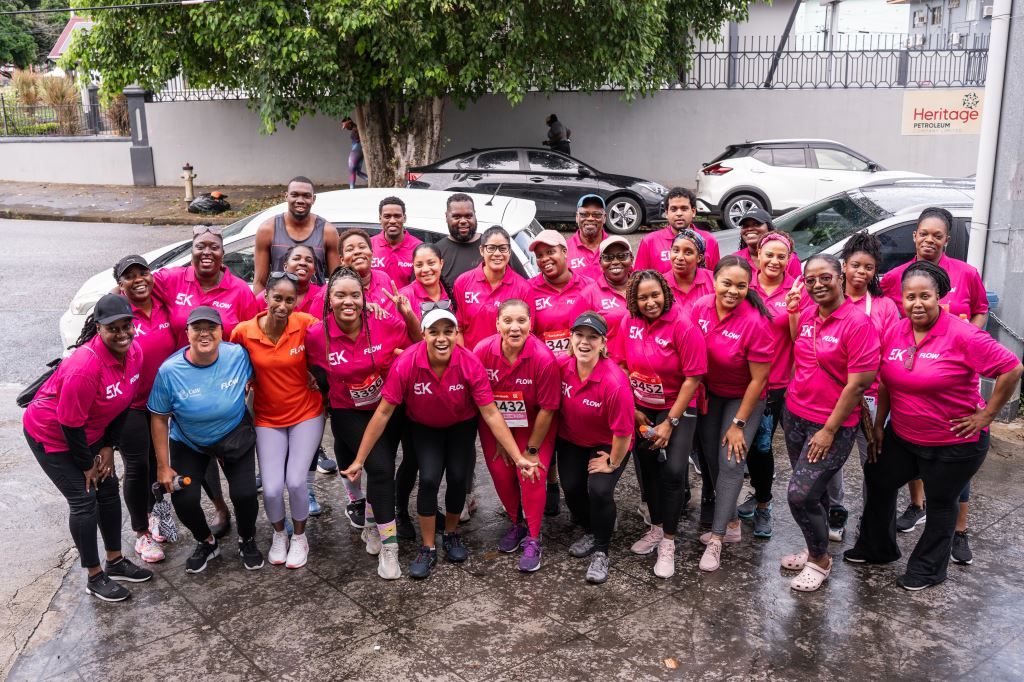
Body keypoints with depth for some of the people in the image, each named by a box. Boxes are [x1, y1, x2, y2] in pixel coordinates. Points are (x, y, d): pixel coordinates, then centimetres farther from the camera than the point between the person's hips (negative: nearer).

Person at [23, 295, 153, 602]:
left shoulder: (134, 352, -13)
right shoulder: (84, 366, -36)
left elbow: (123, 403, 0)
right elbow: (70, 423, -27)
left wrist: (108, 447, 0)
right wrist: (86, 465, -14)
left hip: (90, 432, 7)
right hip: (50, 435, -7)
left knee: (109, 491, 11)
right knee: (84, 500, -5)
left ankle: (115, 563, 27)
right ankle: (95, 578, 9)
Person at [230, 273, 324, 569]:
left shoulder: (306, 324, -17)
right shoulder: (243, 331, -13)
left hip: (306, 414, -1)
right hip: (268, 419, 1)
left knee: (296, 481, -11)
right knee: (272, 488, -7)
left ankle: (300, 536, 21)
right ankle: (278, 535, 28)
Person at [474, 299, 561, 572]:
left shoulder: (544, 358, -30)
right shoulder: (482, 351, -23)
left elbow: (547, 409, -19)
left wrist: (532, 449, -10)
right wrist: (498, 440, -3)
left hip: (534, 424, -2)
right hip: (495, 423, 3)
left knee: (531, 475, -10)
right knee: (500, 472, 2)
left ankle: (532, 539, 9)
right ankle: (516, 523, 30)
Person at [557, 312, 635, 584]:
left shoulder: (615, 382, -34)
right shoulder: (561, 365, -18)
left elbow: (623, 432, -24)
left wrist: (612, 463, -13)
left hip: (607, 445, -4)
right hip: (570, 440, 5)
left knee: (599, 490, -22)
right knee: (571, 487, -5)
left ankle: (600, 551, 3)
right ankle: (590, 532, 29)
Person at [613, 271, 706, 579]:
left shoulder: (683, 326, -22)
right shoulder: (630, 322, -8)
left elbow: (693, 378, -19)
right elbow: (622, 366, 0)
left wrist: (670, 422, -18)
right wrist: (633, 409, -3)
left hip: (677, 409, -4)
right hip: (641, 408, 5)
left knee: (672, 471, -13)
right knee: (647, 467, 13)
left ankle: (668, 542, 4)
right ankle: (656, 528, 33)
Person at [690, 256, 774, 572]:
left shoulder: (755, 323, -28)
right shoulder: (700, 307, -15)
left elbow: (759, 380, -20)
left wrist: (738, 424, -16)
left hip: (744, 398, -5)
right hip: (710, 393, 5)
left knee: (730, 462, -10)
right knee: (710, 458, 11)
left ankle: (716, 539, 0)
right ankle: (731, 524, 29)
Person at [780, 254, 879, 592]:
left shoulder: (858, 323, -16)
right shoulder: (806, 315, 3)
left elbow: (858, 384, -17)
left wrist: (829, 430, -15)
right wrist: (792, 313, 3)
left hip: (832, 426, -6)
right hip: (795, 415, 6)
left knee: (800, 494, -8)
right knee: (812, 490, 18)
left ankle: (820, 561, 14)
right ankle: (814, 548, 36)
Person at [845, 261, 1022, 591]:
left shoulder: (962, 335, -21)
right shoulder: (893, 333, -4)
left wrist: (986, 415, -15)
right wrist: (879, 424, 9)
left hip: (954, 443, -6)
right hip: (901, 436, 6)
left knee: (941, 502, 12)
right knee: (879, 483, 17)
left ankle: (927, 569, 32)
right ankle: (876, 549, 39)